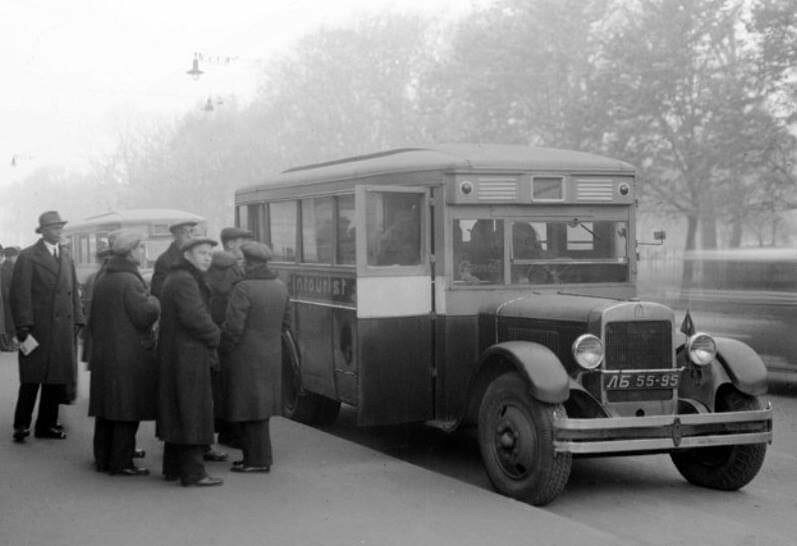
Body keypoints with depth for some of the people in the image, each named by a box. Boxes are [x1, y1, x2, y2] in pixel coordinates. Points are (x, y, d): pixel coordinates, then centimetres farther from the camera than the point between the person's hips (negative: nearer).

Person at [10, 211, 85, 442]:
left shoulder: (66, 256, 15)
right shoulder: (28, 257, -4)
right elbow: (20, 294, -8)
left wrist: (77, 320, 7)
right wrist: (23, 327, -14)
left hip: (63, 329, 5)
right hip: (38, 328, -5)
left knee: (56, 378, 7)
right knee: (31, 379, 0)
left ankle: (47, 424, 17)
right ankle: (21, 425, 11)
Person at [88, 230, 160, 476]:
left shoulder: (102, 279, 12)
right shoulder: (130, 281, -16)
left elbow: (93, 319, 18)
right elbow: (144, 316, -19)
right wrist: (154, 302, 0)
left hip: (103, 354, 9)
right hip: (130, 357, -9)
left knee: (106, 409, 15)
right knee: (127, 411, -2)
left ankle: (102, 458, 23)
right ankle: (121, 462, 1)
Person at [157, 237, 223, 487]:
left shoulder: (175, 277, 18)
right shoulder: (184, 281, -16)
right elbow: (194, 316, -25)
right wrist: (215, 335, -9)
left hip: (174, 354, 11)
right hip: (187, 356, -11)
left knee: (176, 412, 15)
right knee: (192, 411, -6)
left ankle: (173, 467, 23)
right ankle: (193, 472, -3)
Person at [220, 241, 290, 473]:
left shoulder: (243, 289, -18)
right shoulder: (279, 287, 6)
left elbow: (233, 327, -21)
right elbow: (285, 322, 14)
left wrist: (222, 349, -6)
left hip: (245, 357, -8)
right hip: (270, 356, 8)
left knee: (248, 409, 0)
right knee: (260, 406, 17)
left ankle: (257, 460, 4)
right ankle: (261, 456, 24)